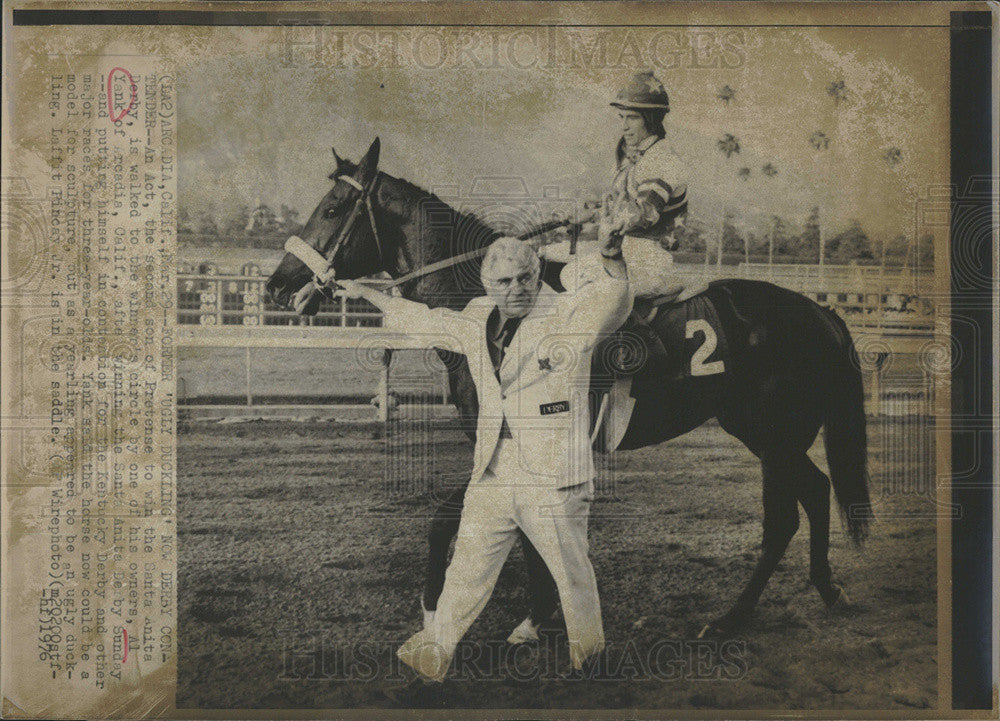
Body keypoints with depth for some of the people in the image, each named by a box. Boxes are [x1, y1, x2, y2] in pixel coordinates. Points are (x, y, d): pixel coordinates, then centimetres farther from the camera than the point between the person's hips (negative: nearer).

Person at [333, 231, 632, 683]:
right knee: (467, 571, 13)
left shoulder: (569, 316, -7)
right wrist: (365, 293, 34)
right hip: (491, 480, 5)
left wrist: (612, 259, -48)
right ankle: (432, 655, 28)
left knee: (573, 575, 7)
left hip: (552, 480, -4)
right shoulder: (476, 323, 10)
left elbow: (610, 303, -27)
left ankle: (591, 659, 30)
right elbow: (423, 320, 26)